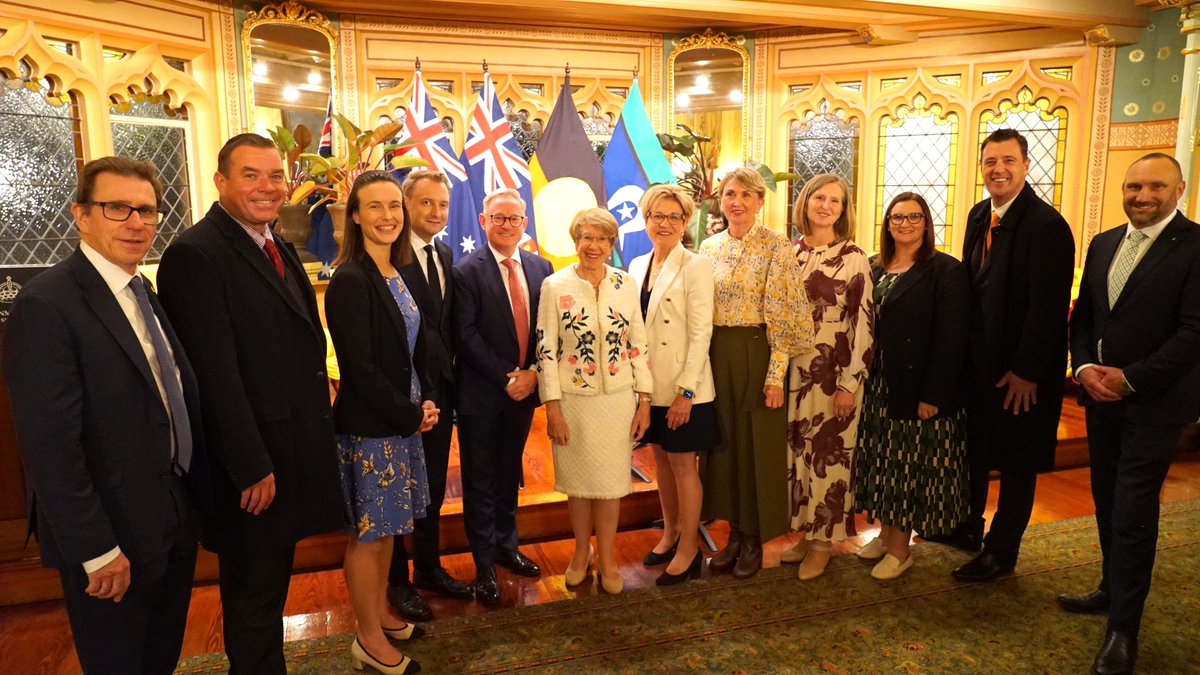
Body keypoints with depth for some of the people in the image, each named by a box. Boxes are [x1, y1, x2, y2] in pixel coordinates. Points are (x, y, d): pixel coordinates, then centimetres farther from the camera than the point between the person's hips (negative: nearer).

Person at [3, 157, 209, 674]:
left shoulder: (146, 295, 6)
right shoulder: (46, 305, -20)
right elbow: (49, 447, -22)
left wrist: (196, 494, 9)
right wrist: (96, 550, -20)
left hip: (174, 518, 7)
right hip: (111, 538, -7)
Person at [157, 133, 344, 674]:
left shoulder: (278, 248, 11)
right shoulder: (195, 254, -18)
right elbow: (216, 376, -21)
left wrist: (316, 424, 9)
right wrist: (252, 468, -19)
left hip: (292, 448, 8)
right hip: (252, 466, -8)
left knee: (272, 583, 22)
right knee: (253, 594, 11)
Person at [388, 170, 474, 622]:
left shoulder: (445, 255, 9)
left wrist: (449, 373, 4)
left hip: (440, 389, 7)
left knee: (433, 486, 19)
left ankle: (429, 568, 37)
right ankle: (397, 581, 28)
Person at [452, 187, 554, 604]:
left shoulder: (541, 268, 5)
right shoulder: (467, 272, -9)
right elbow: (466, 335, -14)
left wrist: (533, 374, -9)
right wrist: (504, 378, -16)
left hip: (524, 390, 4)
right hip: (481, 396, -4)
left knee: (509, 475, 19)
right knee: (480, 481, 7)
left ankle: (506, 547, 35)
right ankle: (484, 566, 20)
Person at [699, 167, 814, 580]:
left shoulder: (776, 247, -7)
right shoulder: (708, 248, 8)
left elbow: (782, 317, -11)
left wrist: (776, 375, -15)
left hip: (757, 356, -5)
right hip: (716, 357, 5)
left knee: (758, 445, 4)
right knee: (724, 442, 11)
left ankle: (754, 540, 22)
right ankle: (735, 533, 27)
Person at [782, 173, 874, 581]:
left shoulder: (853, 258, -6)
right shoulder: (789, 253, 6)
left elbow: (863, 324, -9)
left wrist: (849, 383, -13)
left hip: (833, 372, -4)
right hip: (794, 370, 4)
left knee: (829, 453, 5)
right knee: (797, 451, 12)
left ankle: (824, 541, 21)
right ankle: (804, 532, 28)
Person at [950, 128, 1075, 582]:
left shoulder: (1047, 224, -18)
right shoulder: (979, 216, 6)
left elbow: (1048, 306, -21)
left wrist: (1026, 371, -20)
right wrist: (967, 349, 7)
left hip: (1020, 368, -7)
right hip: (979, 359, 7)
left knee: (1016, 461, 8)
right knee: (974, 447, 20)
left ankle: (1001, 552, 24)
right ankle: (968, 527, 39)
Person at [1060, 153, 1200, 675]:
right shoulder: (1103, 244, 10)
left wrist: (1130, 378, -17)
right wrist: (1084, 367, -5)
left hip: (1153, 402, -6)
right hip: (1100, 396, 6)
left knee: (1133, 512, -1)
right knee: (1107, 501, 16)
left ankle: (1124, 627, 12)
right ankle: (1114, 589, 34)